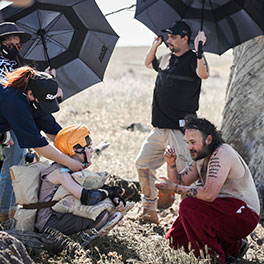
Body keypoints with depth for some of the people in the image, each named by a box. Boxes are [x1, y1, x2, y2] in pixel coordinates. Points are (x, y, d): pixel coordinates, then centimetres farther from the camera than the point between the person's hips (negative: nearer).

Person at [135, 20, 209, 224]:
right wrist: (155, 45, 23)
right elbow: (149, 63, 36)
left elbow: (203, 74, -30)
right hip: (160, 129, 9)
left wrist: (199, 50, -36)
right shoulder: (166, 59, 15)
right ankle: (149, 212, 24)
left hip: (181, 129, -9)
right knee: (143, 165, 13)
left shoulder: (192, 59, -8)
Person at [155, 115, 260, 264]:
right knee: (177, 238, 3)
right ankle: (233, 245, 11)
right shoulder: (200, 157, 9)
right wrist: (171, 163, -9)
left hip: (243, 214, -10)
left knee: (188, 206, -26)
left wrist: (174, 187, -21)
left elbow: (209, 194, -30)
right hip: (222, 209, 10)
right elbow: (180, 182, 10)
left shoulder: (222, 154, -20)